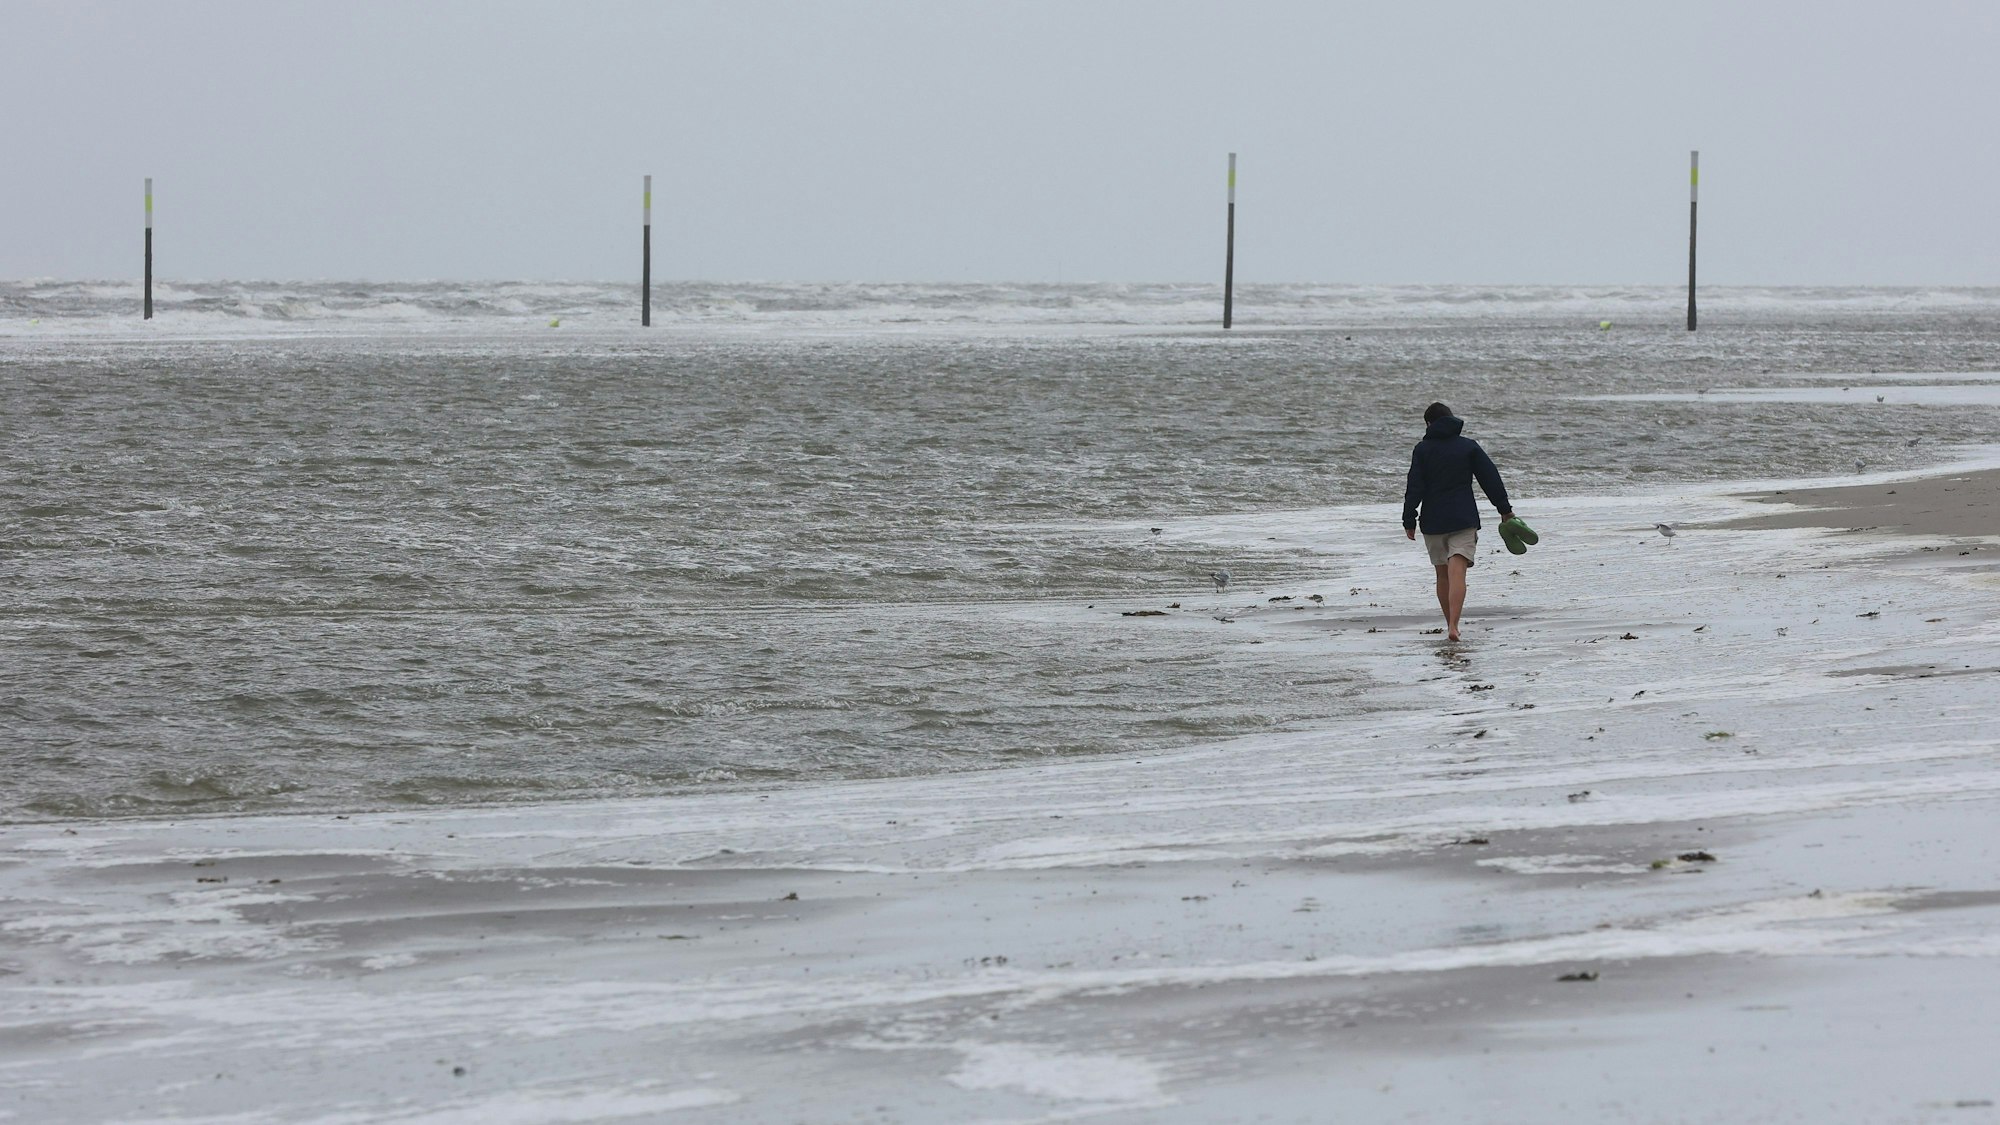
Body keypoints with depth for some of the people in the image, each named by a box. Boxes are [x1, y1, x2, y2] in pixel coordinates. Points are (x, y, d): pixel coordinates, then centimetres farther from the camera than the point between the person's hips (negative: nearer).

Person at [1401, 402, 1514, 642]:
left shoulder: (1422, 449, 1)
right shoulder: (1468, 446, 3)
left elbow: (1414, 487, -4)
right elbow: (1491, 479, 3)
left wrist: (1409, 521, 1)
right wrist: (1504, 510, 11)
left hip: (1433, 521, 1)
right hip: (1464, 520, -1)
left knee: (1443, 575, 15)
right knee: (1457, 572, -11)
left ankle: (1450, 624, 23)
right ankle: (1453, 626, -27)